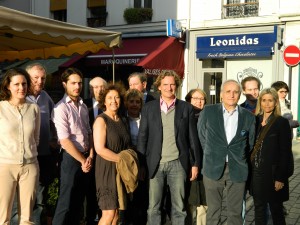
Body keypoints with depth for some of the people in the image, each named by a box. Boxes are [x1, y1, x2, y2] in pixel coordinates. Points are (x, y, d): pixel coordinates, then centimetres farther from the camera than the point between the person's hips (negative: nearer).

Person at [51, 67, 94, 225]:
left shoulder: (83, 107, 9)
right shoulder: (61, 108, -14)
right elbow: (65, 140, -18)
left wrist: (90, 156, -1)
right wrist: (83, 160, -12)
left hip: (85, 158, 7)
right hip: (70, 158, -7)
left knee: (79, 200, 16)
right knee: (66, 202, 0)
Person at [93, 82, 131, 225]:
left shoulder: (123, 120, 12)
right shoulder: (101, 120, -9)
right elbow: (100, 149, -18)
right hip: (107, 170, -6)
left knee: (117, 212, 10)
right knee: (109, 213, -7)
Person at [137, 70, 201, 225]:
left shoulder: (186, 108, 5)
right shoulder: (148, 108, 5)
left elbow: (193, 137, 5)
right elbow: (142, 136, 4)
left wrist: (195, 163, 2)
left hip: (178, 163, 0)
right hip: (156, 164, 0)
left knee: (179, 207, 7)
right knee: (153, 207, 6)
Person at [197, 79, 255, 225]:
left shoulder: (249, 117, 3)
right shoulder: (208, 112, 1)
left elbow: (250, 143, 13)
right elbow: (202, 137, 11)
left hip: (237, 170, 1)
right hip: (213, 168, 0)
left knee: (235, 213, 7)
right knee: (213, 211, 7)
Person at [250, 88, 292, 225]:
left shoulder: (282, 122, -8)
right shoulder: (256, 120, 6)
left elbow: (285, 152, -10)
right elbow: (252, 147, 8)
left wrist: (280, 178, -15)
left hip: (272, 173, -4)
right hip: (256, 172, 5)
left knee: (276, 209, 8)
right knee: (259, 208, 14)